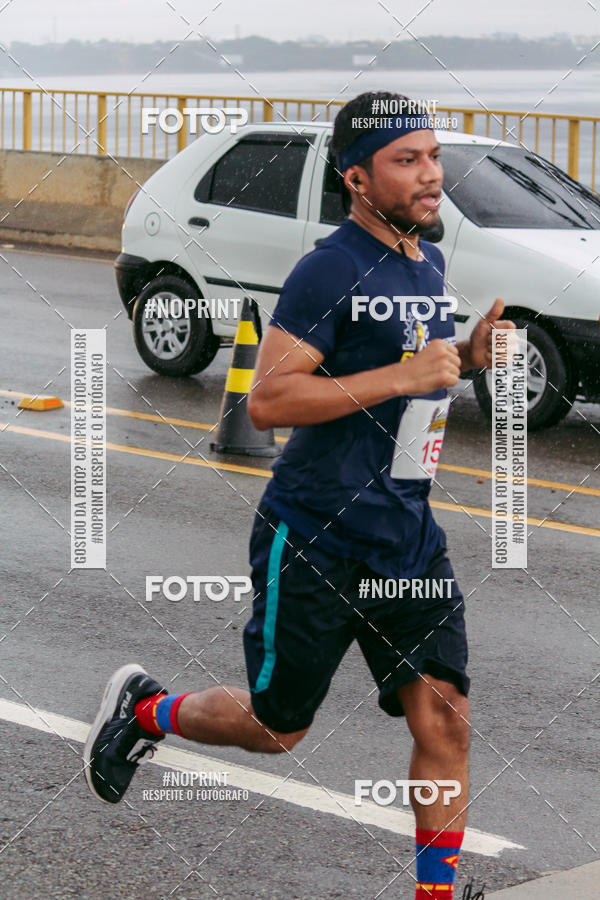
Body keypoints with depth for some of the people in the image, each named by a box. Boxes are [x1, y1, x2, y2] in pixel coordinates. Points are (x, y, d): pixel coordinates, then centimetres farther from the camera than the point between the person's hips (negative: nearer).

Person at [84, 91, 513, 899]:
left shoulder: (430, 264, 10)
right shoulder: (333, 270, -16)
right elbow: (267, 400, -23)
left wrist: (467, 357, 6)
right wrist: (403, 376, -25)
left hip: (409, 537, 7)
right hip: (315, 539, -7)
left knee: (445, 717, -3)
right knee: (276, 728, 7)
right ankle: (143, 709, 34)